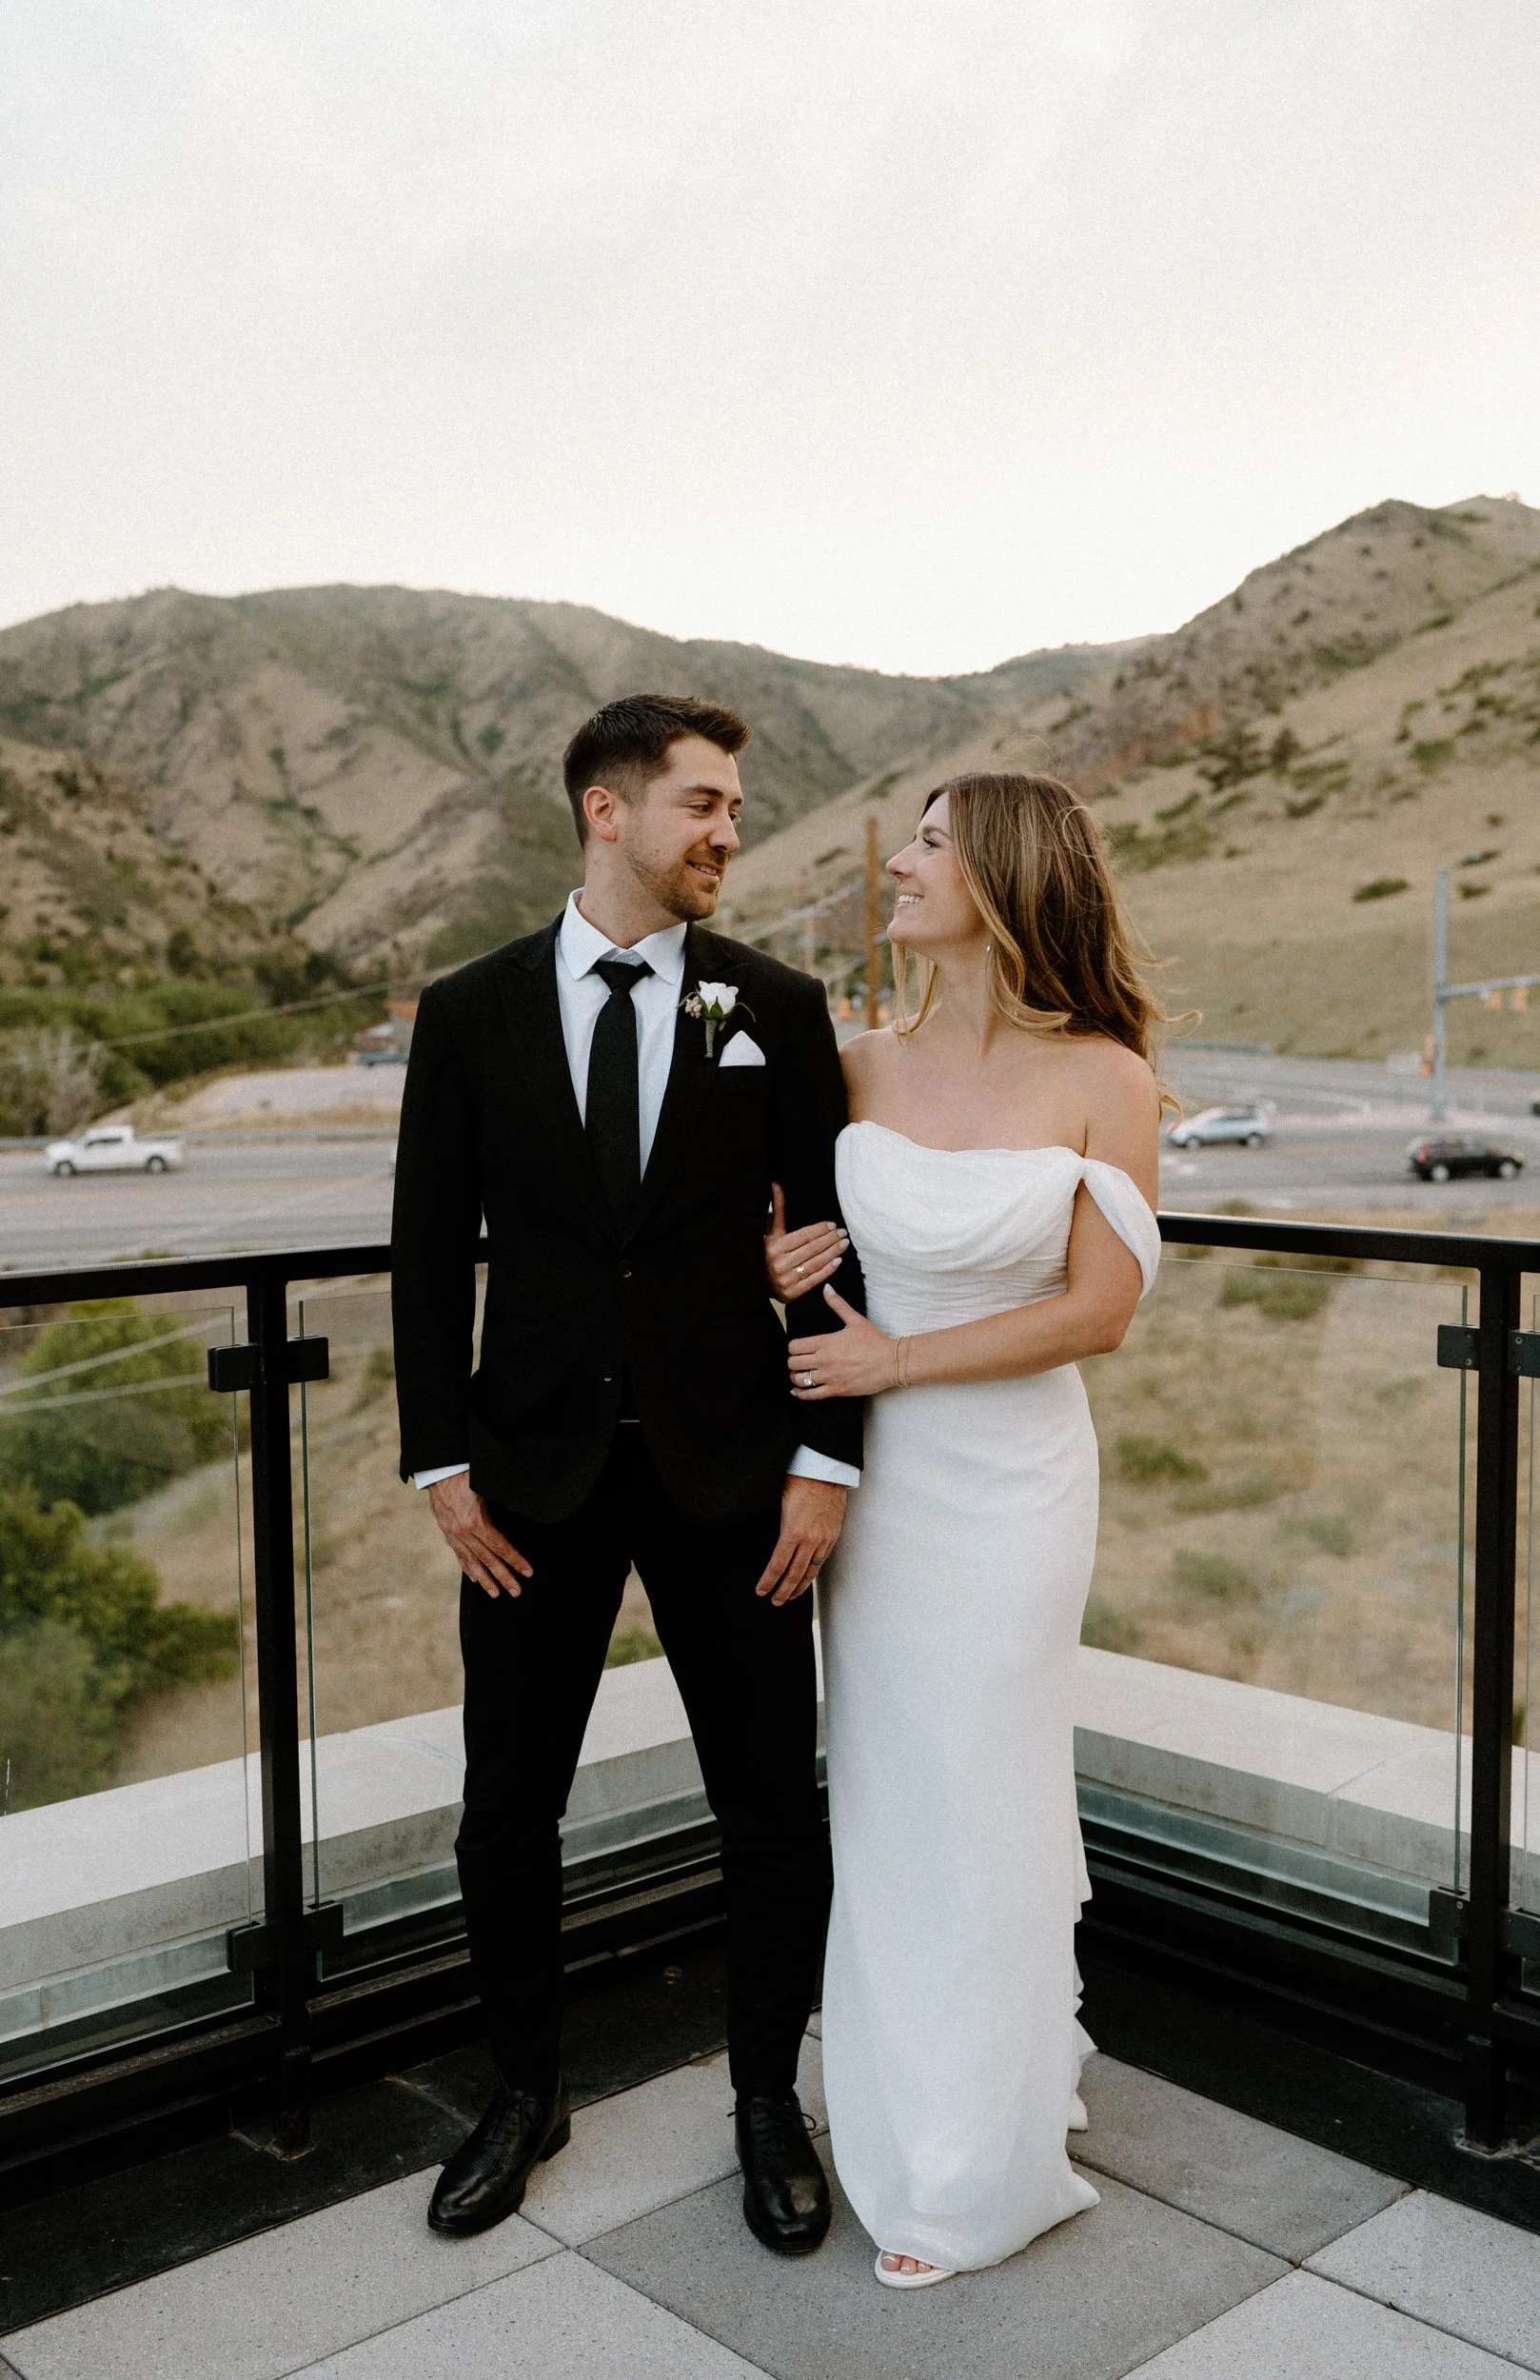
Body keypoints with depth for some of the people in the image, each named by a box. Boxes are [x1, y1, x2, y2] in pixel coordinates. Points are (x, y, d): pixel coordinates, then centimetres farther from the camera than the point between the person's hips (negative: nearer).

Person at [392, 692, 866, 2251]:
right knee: (508, 1808, 12)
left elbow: (829, 1243, 0)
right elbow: (430, 1251, 2)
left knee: (772, 1807, 8)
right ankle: (524, 2093, 36)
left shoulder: (778, 1009, 0)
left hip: (726, 1473, 0)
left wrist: (824, 1455, -6)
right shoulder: (471, 1011, 1)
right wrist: (442, 1462, -3)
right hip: (534, 1477, 1)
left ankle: (768, 2103, 31)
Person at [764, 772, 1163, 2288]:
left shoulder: (1102, 1079, -12)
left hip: (1010, 1481, -3)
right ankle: (898, 2092, 38)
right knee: (882, 1801, 15)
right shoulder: (864, 1067, -1)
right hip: (873, 1471, 4)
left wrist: (896, 1361, -12)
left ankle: (979, 2169, 31)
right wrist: (795, 1249, -9)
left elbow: (1098, 1309, -13)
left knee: (976, 1808, 9)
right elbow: (787, 1209, 14)